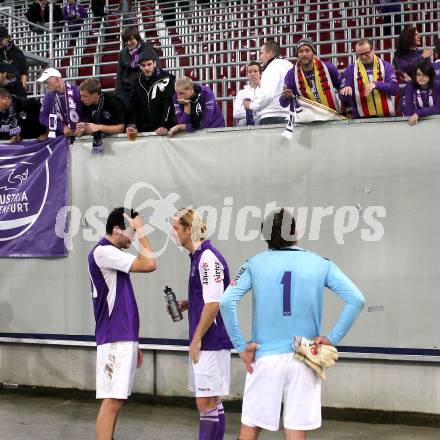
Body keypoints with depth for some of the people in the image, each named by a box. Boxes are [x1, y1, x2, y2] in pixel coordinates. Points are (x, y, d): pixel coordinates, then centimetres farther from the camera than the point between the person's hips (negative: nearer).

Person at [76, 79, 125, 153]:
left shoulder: (113, 101, -20)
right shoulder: (85, 104, -6)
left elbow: (120, 128, -19)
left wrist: (99, 127, -28)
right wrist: (82, 129, -25)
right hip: (98, 137, 4)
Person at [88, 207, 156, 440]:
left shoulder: (112, 255, 18)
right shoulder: (102, 252, -11)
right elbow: (149, 264, -18)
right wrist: (140, 231, -8)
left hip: (124, 338, 10)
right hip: (114, 340, -10)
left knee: (116, 400, 11)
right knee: (112, 401, -10)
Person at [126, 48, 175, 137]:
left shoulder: (166, 78, -5)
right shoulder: (138, 81, 9)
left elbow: (168, 104, -12)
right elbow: (134, 106, 7)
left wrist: (164, 126, -21)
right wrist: (133, 125, -7)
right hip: (144, 130, 4)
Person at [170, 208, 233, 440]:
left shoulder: (208, 257, -16)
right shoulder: (198, 256, 13)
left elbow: (213, 303, -21)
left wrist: (197, 339, -17)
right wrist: (186, 304, 9)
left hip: (211, 342, -10)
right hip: (204, 342, 10)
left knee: (207, 402, -6)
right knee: (210, 402, 14)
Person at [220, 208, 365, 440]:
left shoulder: (255, 264, 0)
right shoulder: (321, 264, 2)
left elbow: (226, 302, -10)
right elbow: (357, 300, -7)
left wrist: (241, 347, -5)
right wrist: (332, 338, -4)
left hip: (265, 358, 0)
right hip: (304, 359, 0)